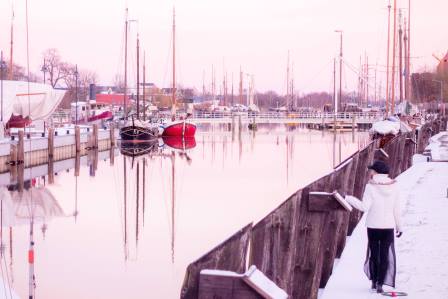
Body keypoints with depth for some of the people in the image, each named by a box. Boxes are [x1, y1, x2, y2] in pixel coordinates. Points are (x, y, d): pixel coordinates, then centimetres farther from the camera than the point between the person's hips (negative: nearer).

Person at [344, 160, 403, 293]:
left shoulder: (371, 186, -11)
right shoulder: (393, 186, -2)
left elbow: (364, 207, -16)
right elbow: (397, 209, 1)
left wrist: (348, 198, -13)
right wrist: (399, 226, 11)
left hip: (373, 226, -1)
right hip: (389, 226, 1)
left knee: (374, 254, 14)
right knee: (384, 255, 5)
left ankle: (374, 281, 20)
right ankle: (380, 283, 1)